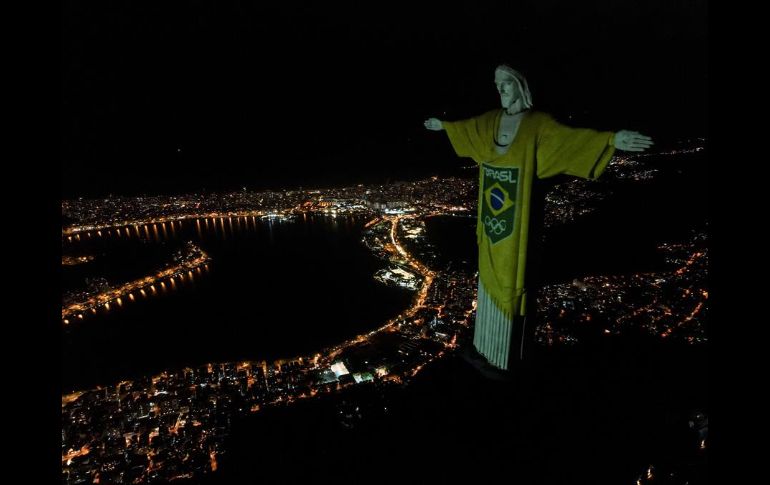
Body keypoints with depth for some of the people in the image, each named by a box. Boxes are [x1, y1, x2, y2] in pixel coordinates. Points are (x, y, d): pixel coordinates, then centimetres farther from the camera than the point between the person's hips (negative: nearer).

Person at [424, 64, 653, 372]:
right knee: (489, 276, 16)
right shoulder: (488, 121, 9)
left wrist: (612, 139, -40)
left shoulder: (537, 123, -9)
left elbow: (570, 137, -24)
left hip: (515, 220, -6)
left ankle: (505, 355, 21)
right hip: (490, 218, 6)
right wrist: (442, 125, 45)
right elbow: (465, 126, 29)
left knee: (508, 281, 3)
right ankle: (486, 345, 36)